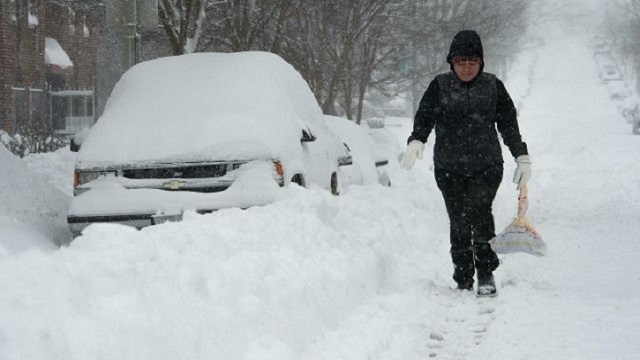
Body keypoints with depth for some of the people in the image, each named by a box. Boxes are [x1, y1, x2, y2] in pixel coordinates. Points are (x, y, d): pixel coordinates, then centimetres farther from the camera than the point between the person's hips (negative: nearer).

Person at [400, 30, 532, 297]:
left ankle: (486, 274, -10)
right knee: (458, 222, 0)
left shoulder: (493, 86, 8)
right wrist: (416, 142, -23)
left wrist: (522, 157, 8)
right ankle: (463, 281, 10)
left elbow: (509, 123, 12)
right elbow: (424, 117, -3)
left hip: (487, 166, -1)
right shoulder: (439, 87, 6)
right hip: (449, 169, 1)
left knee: (479, 210, -21)